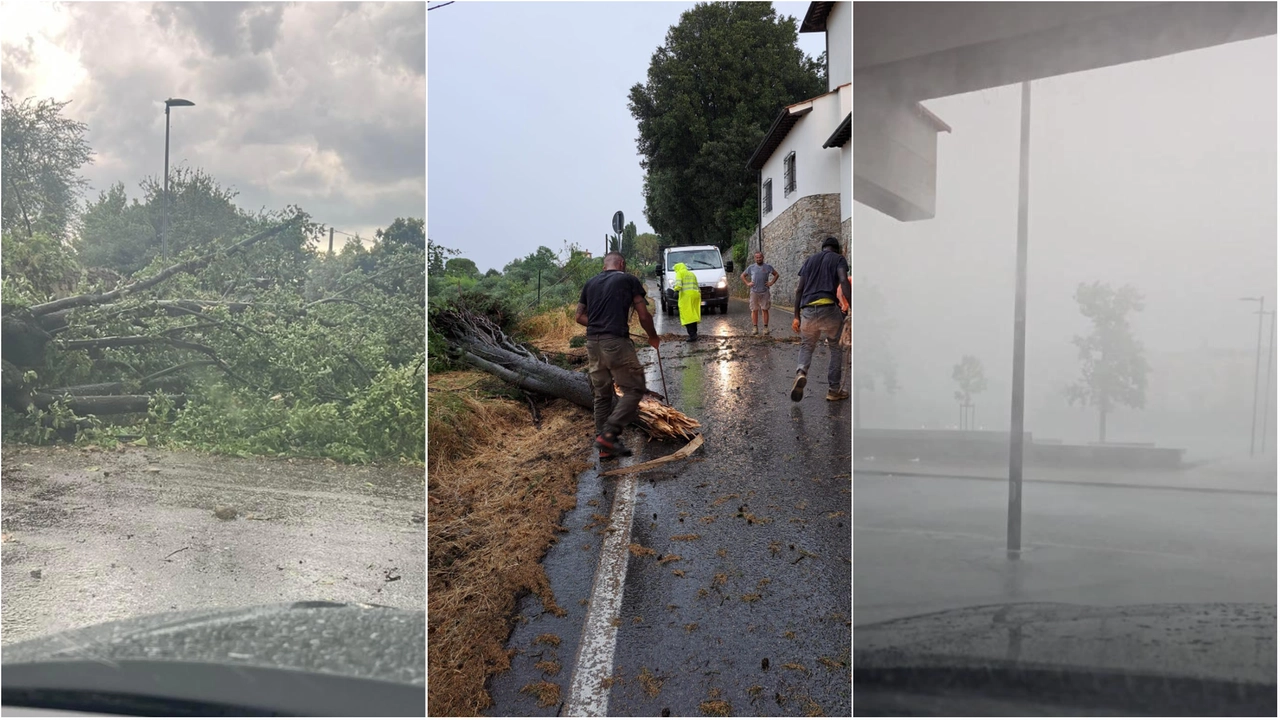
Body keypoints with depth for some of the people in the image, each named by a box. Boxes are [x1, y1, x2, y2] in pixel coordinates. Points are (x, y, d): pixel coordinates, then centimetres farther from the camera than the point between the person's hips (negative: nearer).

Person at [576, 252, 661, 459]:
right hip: (616, 342, -6)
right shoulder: (629, 280, 3)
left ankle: (605, 446, 15)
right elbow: (643, 315, 2)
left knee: (601, 395, 13)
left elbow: (580, 317, 19)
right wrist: (653, 336, 18)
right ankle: (609, 434, -11)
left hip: (592, 343, 6)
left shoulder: (590, 283, 17)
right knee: (634, 389, 2)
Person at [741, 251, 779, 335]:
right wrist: (747, 283, 2)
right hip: (754, 292, 1)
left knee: (765, 309, -1)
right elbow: (743, 276, 16)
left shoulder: (768, 267, 4)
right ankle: (755, 328, 4)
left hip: (765, 292, -1)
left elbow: (776, 274, 12)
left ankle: (766, 328, 3)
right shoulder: (751, 267, 7)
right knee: (754, 310, 1)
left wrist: (771, 282, -1)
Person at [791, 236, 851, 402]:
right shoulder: (838, 259, 10)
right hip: (828, 308, -3)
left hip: (807, 310, 3)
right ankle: (834, 389, 15)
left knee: (806, 346, 16)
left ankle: (801, 372, -16)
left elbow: (799, 289, 17)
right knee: (836, 348, 14)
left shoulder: (810, 260, 22)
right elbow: (844, 281, -10)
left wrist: (796, 316, 18)